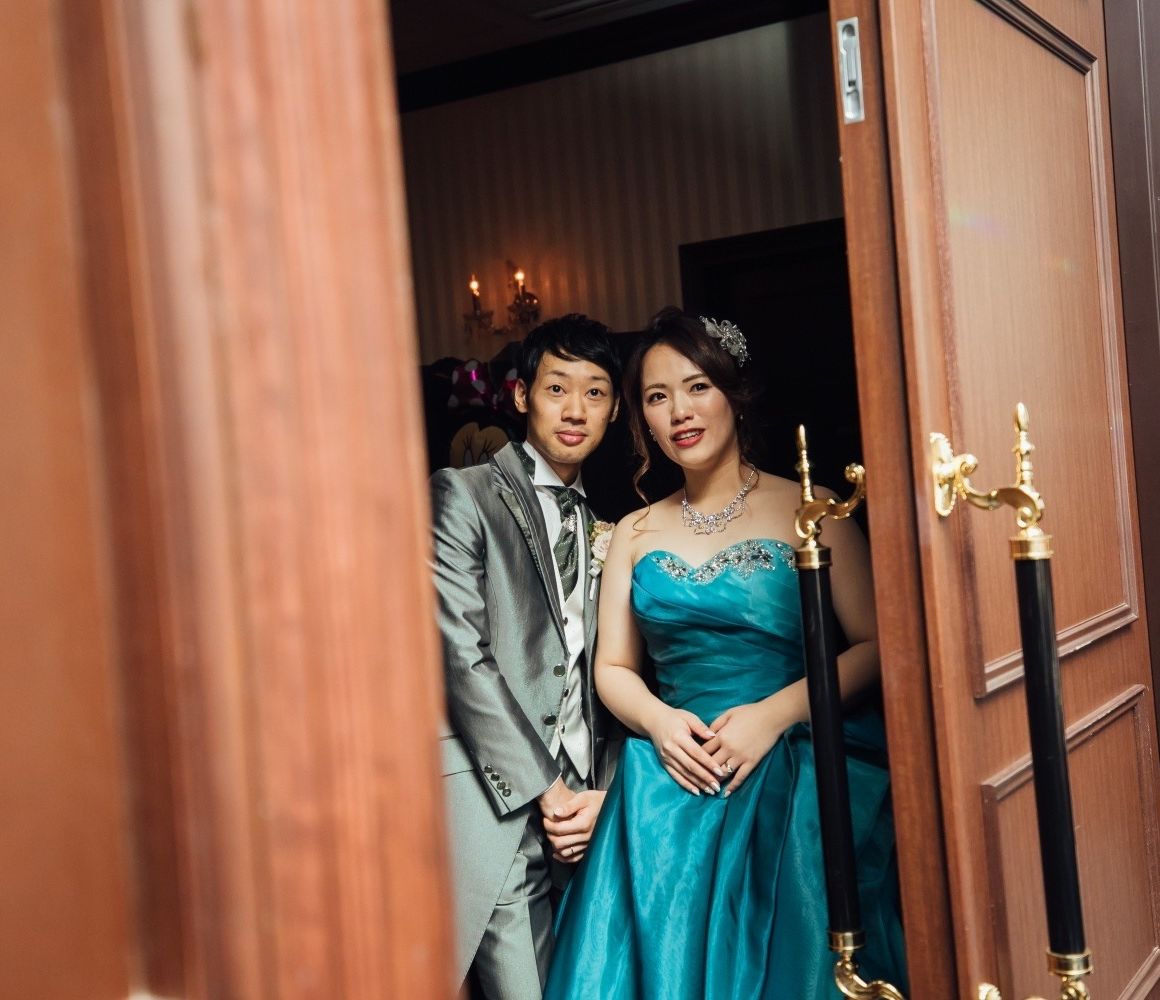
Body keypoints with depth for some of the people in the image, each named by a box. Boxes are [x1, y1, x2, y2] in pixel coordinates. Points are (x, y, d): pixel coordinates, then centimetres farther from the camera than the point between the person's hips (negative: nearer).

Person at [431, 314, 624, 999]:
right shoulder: (464, 495, -1)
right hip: (499, 805, -5)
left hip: (583, 807, 6)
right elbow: (460, 653, -9)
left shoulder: (602, 527, 17)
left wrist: (604, 791, 0)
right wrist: (543, 789, -11)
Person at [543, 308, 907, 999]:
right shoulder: (636, 533, 12)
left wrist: (774, 713, -17)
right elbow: (613, 667, 12)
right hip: (677, 777, 3)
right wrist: (658, 721, -9)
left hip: (796, 772, -3)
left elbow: (873, 645, -6)